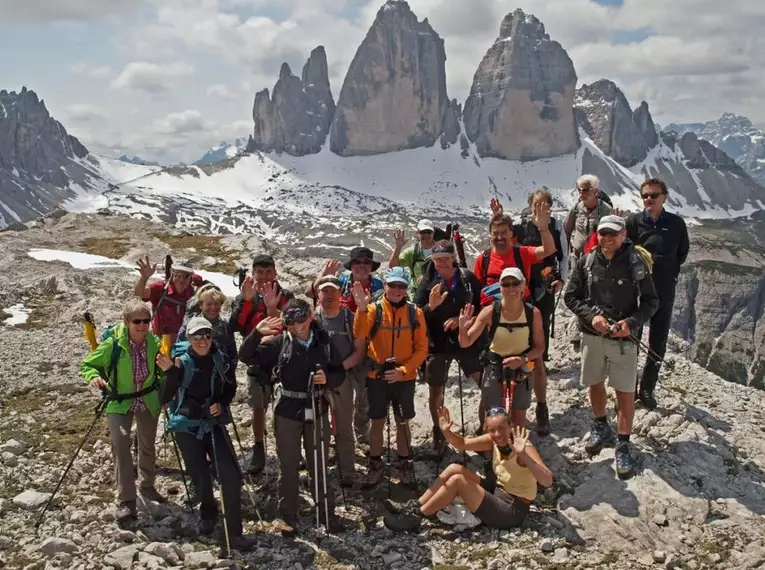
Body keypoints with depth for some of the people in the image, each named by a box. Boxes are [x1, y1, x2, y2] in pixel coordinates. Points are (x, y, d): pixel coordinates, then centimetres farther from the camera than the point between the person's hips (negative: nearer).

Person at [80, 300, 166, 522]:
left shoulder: (155, 343, -13)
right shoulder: (113, 344, -23)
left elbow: (163, 371, 4)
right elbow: (88, 364, -11)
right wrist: (94, 377, -30)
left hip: (148, 401, 3)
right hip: (119, 402, -3)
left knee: (148, 446, 18)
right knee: (120, 443, -22)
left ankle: (147, 486, 44)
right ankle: (125, 501, -13)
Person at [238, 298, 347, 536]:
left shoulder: (324, 342, -2)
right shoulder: (279, 342, -8)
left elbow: (340, 373, 7)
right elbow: (246, 356, -14)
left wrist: (328, 379, -15)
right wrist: (256, 333, -30)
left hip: (317, 410, 1)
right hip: (287, 411, -1)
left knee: (319, 464, 13)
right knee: (289, 466, 9)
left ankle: (327, 512, 28)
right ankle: (288, 517, 24)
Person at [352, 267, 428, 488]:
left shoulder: (415, 312, -3)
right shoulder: (374, 309, -7)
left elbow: (422, 348, -1)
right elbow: (359, 335, -23)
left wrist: (404, 370, -13)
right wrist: (361, 308, -37)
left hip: (404, 377, 1)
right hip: (377, 376, 0)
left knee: (402, 422, 11)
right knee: (377, 422, 9)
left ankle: (404, 464, 29)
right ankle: (376, 465, 25)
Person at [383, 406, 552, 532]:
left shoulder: (524, 448, -24)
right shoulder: (493, 441, -4)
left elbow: (548, 481, -38)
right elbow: (462, 444, 7)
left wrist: (523, 455, -50)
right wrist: (446, 432, -13)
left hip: (512, 511, -8)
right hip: (498, 494, 8)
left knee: (457, 480, -18)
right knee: (454, 469, -2)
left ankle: (416, 516, -7)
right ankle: (414, 506, 1)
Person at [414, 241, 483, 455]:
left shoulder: (468, 278, -4)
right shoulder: (428, 281, -5)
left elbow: (482, 307, 0)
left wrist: (461, 319, -13)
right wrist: (430, 306, -26)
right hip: (437, 342, 0)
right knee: (436, 390, 11)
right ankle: (439, 433, 31)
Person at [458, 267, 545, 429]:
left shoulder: (533, 313, -15)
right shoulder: (490, 312, -18)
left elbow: (540, 346, -5)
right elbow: (465, 343, -12)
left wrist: (523, 359, -23)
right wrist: (462, 328, -34)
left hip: (522, 370, 1)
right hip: (494, 369, -1)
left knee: (519, 417, 16)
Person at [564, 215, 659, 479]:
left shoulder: (635, 263, -10)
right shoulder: (586, 262, -4)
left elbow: (651, 301, -4)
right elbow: (570, 296, 1)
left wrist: (632, 322, -20)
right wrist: (591, 315, -14)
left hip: (623, 338, -3)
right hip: (592, 335, 3)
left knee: (625, 392, 1)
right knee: (594, 383, 18)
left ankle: (623, 445, 16)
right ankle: (601, 427, 42)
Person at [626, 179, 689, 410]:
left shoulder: (676, 223, -1)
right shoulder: (633, 222, -6)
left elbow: (682, 253, 11)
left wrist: (670, 274, 5)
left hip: (664, 292, 2)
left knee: (658, 346, 11)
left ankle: (647, 389, 26)